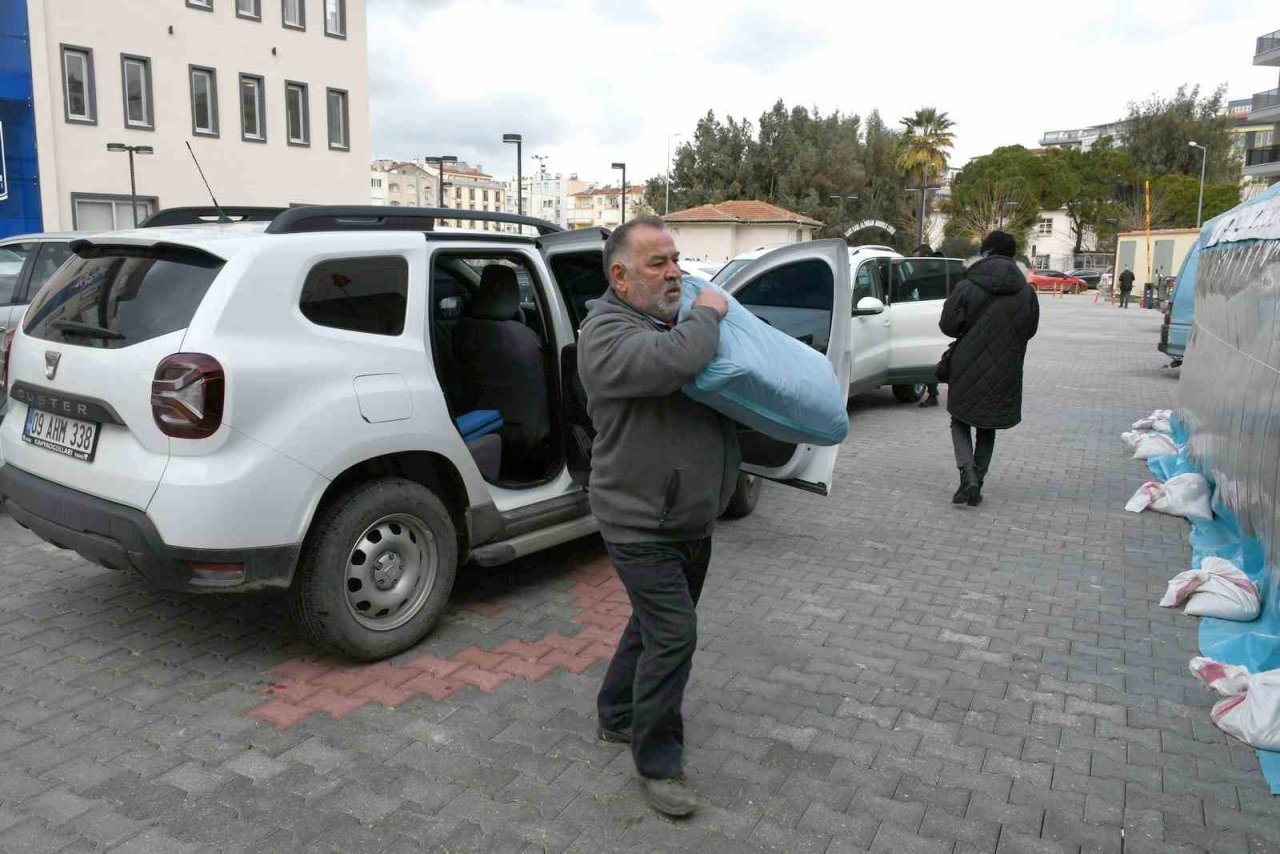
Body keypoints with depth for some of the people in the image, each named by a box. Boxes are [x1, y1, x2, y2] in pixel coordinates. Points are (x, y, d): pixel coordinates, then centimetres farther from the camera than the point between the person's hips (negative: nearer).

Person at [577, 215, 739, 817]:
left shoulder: (679, 321, 11)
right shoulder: (606, 332, -17)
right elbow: (674, 361, -37)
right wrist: (707, 314, -19)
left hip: (693, 519, 9)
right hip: (641, 526, -9)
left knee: (656, 625, 20)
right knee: (672, 634, -9)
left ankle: (616, 716, 40)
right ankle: (658, 764, 8)